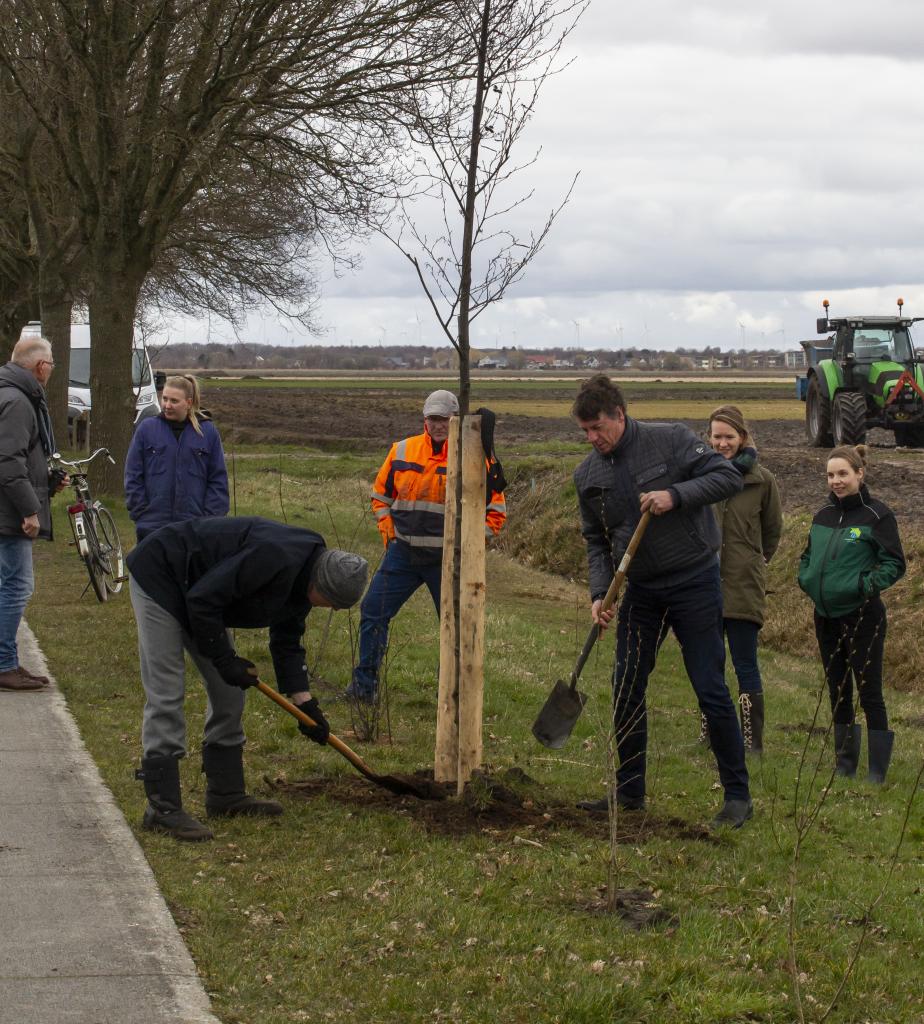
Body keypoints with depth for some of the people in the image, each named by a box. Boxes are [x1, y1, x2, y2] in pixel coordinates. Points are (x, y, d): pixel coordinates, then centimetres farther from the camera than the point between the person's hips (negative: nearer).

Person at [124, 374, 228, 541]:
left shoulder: (208, 432, 4)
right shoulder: (146, 429, 4)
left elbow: (218, 480, 5)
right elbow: (133, 477, 5)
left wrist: (210, 520, -3)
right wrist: (142, 515, -2)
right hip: (152, 528, 0)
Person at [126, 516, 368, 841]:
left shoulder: (301, 578, -1)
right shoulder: (277, 558, -32)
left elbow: (287, 643, 12)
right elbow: (203, 600, -30)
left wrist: (305, 704, 6)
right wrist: (225, 661, -19)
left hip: (194, 593, 10)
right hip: (158, 575, -10)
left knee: (228, 692, 10)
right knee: (166, 695, -13)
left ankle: (225, 795, 19)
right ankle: (162, 808, -11)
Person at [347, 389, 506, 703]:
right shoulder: (402, 451, 4)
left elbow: (496, 509, 0)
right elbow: (381, 494, 18)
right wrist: (388, 532, 5)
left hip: (448, 559, -3)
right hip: (403, 553, 3)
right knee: (373, 611, -1)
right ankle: (364, 685, 9)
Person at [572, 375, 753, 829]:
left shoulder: (671, 441, -11)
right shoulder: (588, 475, 4)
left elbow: (728, 476, -13)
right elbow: (596, 540, 11)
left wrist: (677, 495, -26)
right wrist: (599, 593, -2)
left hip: (693, 582, -5)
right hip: (639, 589, 5)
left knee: (711, 691, -4)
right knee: (626, 689, 5)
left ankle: (738, 795, 5)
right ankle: (629, 791, 19)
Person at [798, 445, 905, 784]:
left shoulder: (877, 515, -8)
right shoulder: (823, 515, 9)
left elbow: (894, 563, -9)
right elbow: (808, 555, 22)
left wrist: (867, 584, -21)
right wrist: (806, 578, 4)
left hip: (862, 616, -6)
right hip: (826, 616, 6)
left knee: (869, 693, -3)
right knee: (837, 692, 14)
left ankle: (878, 769, 3)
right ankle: (844, 764, 24)